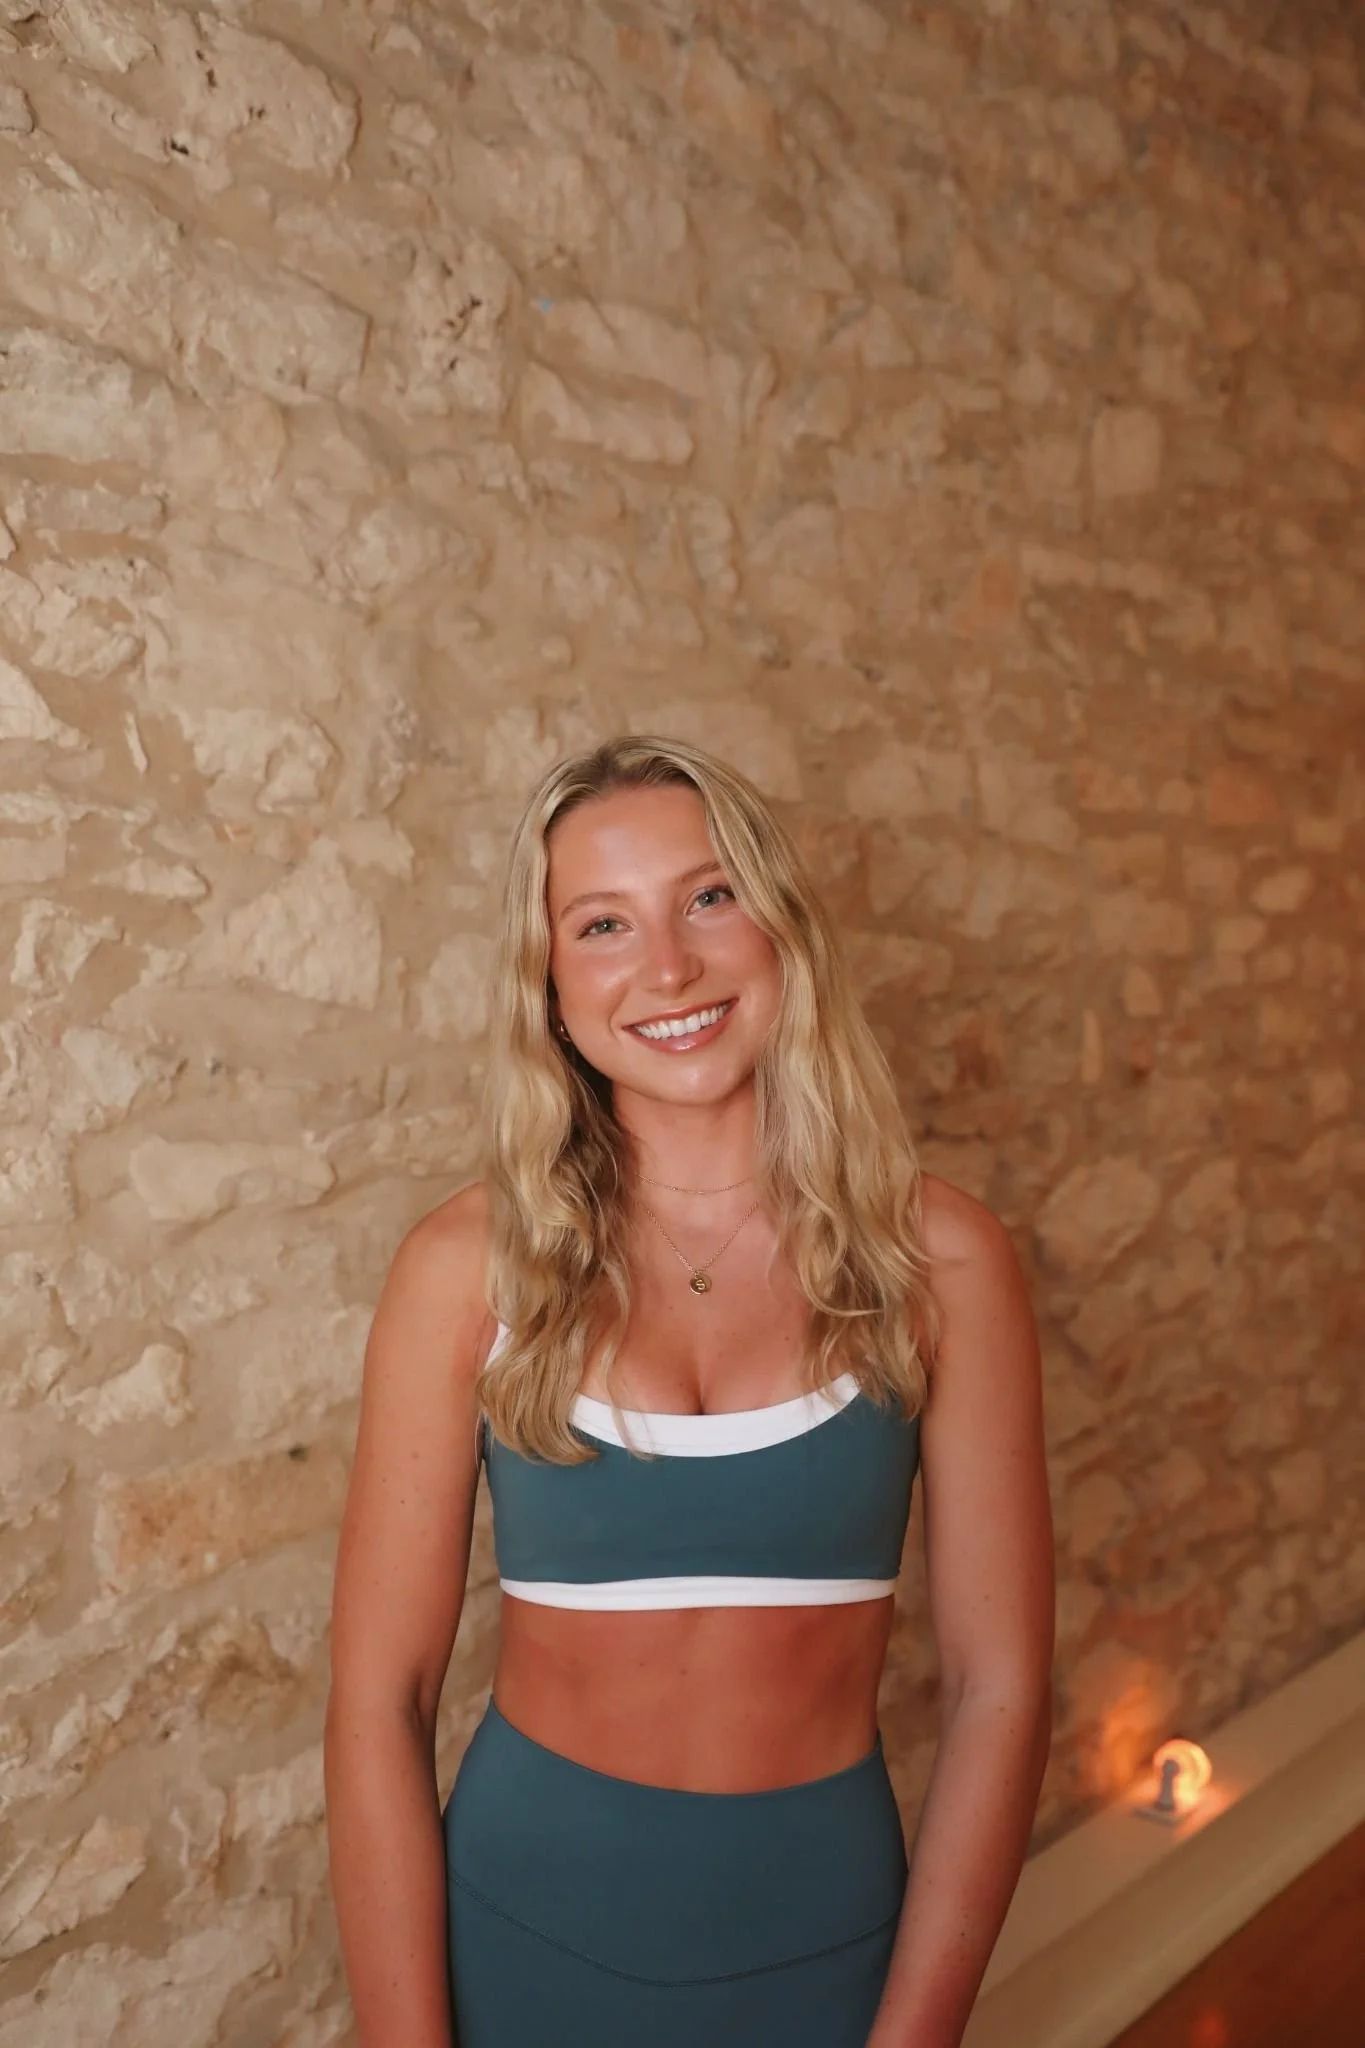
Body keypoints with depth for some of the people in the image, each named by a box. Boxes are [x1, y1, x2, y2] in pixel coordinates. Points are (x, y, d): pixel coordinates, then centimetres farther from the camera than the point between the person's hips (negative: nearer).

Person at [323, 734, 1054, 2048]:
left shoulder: (938, 1259, -11)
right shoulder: (467, 1265, -12)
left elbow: (996, 1686, -6)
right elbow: (379, 1701, -9)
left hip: (826, 1937, 1)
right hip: (518, 1929, 0)